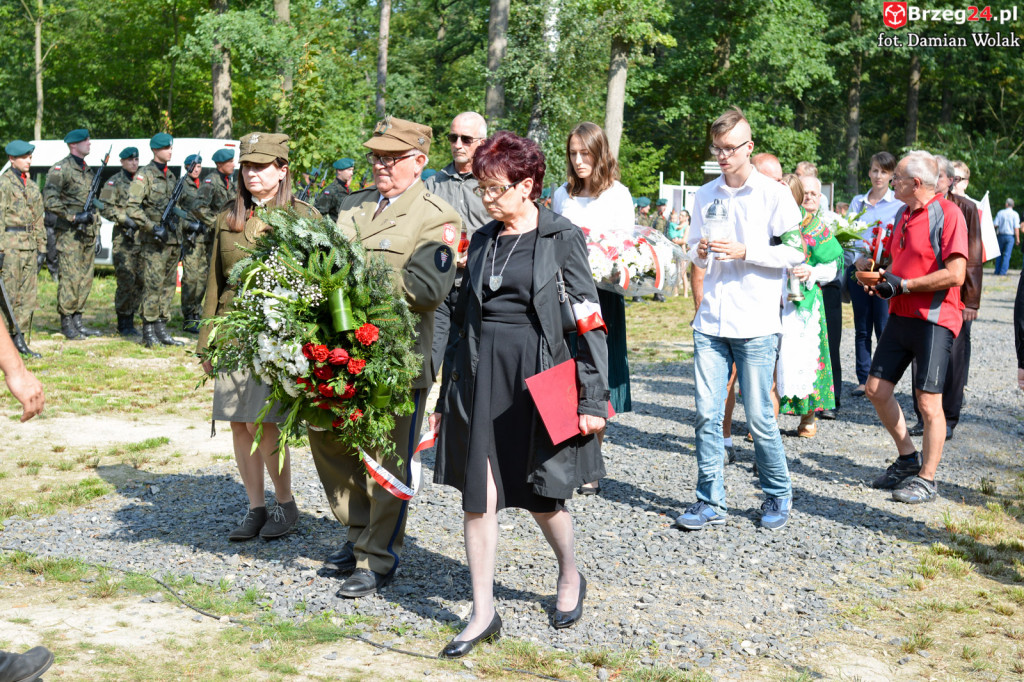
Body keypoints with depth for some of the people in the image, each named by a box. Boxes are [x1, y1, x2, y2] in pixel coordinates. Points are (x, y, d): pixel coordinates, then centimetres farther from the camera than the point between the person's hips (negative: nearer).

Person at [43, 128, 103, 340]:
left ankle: (77, 321, 15)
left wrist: (95, 224, 18)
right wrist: (74, 217, -18)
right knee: (70, 279, -7)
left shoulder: (88, 170, 16)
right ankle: (66, 323, -1)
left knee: (85, 279, 9)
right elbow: (49, 200, -17)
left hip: (88, 233, 8)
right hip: (69, 233, -8)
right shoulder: (60, 169, -9)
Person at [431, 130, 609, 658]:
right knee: (478, 495, 1)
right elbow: (463, 318, 15)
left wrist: (592, 398, -11)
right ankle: (483, 613, 11)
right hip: (480, 375, 4)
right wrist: (445, 394, 14)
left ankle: (571, 576, 36)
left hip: (539, 375, -4)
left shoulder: (562, 238, -4)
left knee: (540, 494, 7)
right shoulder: (481, 241, 11)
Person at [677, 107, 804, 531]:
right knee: (707, 413, 0)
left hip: (756, 324, -4)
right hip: (711, 321, 4)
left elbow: (795, 251, -3)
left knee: (759, 418, -1)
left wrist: (745, 252, -15)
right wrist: (700, 253, -3)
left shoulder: (774, 195, -1)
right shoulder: (705, 196, 13)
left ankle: (778, 496, 18)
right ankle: (710, 501, 9)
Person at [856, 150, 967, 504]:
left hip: (934, 319, -9)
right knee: (876, 389, 8)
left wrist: (902, 285, -17)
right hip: (900, 316, 9)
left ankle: (927, 480, 7)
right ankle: (908, 457, 25)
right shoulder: (903, 215, 14)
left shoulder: (947, 213, -13)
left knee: (928, 402, -4)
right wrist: (880, 275, 5)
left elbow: (955, 275, -21)